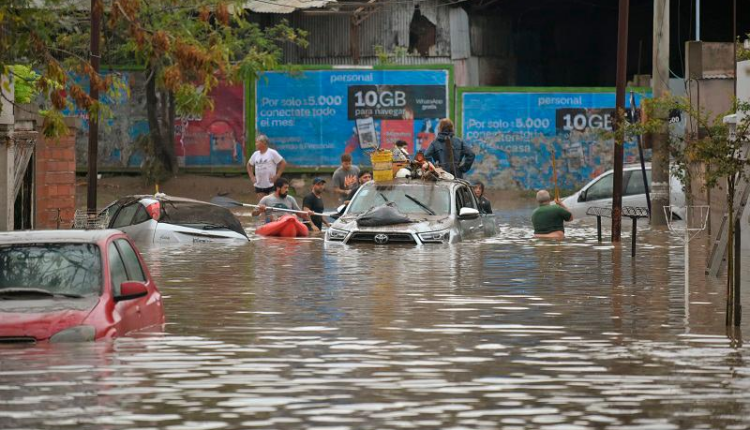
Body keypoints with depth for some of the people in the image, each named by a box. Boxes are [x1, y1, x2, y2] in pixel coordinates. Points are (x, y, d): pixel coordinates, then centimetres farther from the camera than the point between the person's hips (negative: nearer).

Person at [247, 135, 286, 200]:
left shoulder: (272, 153, -8)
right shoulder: (255, 154, 8)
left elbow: (283, 163, -8)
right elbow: (249, 165, 24)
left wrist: (277, 176, -11)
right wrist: (252, 176, 11)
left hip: (271, 185, -5)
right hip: (259, 185, 5)